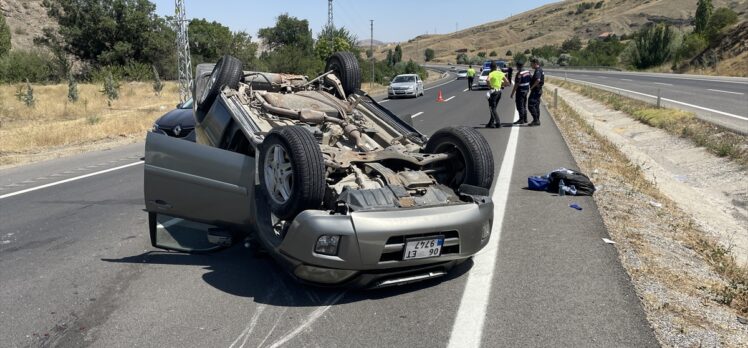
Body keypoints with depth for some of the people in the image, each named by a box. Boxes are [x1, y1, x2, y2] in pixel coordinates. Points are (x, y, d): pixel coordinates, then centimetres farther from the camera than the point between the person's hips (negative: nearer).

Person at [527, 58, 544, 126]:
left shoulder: (538, 71, -17)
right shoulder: (540, 70, 16)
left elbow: (538, 80, -32)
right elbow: (543, 79, 26)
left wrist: (532, 87, -21)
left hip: (535, 90, -11)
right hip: (539, 90, 11)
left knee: (531, 105, -11)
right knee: (536, 106, 13)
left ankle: (535, 120, -12)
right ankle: (537, 121, 16)